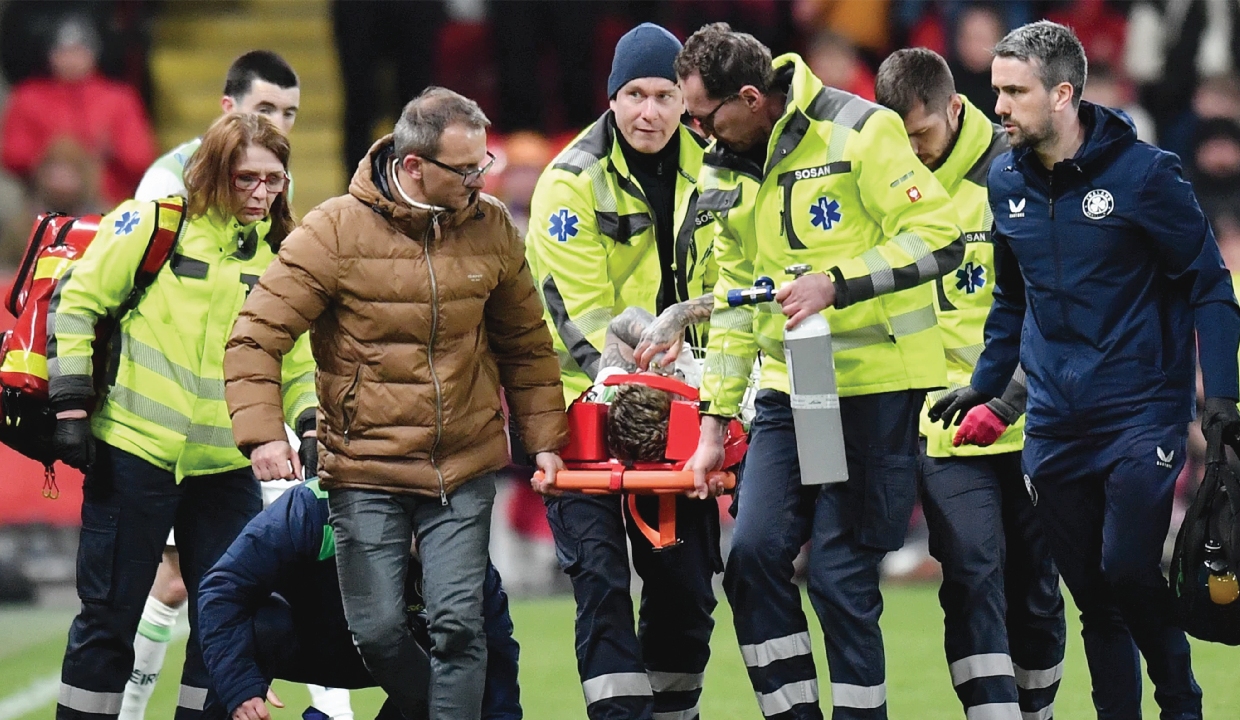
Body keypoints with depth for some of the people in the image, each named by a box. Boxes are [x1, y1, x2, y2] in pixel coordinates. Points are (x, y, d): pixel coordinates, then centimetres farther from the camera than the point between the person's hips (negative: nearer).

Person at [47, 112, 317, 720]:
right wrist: (72, 404, -9)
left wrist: (312, 423, -5)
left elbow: (298, 365, 14)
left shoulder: (278, 258, 10)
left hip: (226, 467, 5)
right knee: (109, 616, 1)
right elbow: (77, 302, -4)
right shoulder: (153, 224, -4)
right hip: (134, 451, -5)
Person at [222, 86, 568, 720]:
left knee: (458, 624, -7)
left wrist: (544, 439, 12)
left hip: (465, 471, 2)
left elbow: (526, 345, 16)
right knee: (378, 631, 0)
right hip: (364, 471, -2)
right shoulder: (337, 230, -10)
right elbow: (256, 335, -10)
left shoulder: (491, 227, 3)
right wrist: (261, 431, -22)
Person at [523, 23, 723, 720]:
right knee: (602, 577, -14)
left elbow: (715, 289, 11)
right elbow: (579, 315, -16)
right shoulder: (574, 181, -12)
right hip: (585, 402, -5)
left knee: (687, 585, 7)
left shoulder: (705, 173, 4)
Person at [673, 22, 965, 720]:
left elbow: (940, 240, -15)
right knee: (754, 555, -4)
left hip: (877, 384, -6)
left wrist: (836, 284, -23)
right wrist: (715, 419, 15)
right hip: (789, 390, 7)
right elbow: (734, 297, 18)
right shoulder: (727, 171, 10)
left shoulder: (859, 132, -13)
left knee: (842, 574, -8)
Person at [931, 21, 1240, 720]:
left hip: (1142, 413, -5)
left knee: (1128, 572, -14)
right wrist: (985, 383, 16)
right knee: (1092, 594, 5)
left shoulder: (1142, 172, -9)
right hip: (1055, 426, 5)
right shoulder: (1007, 181, 6)